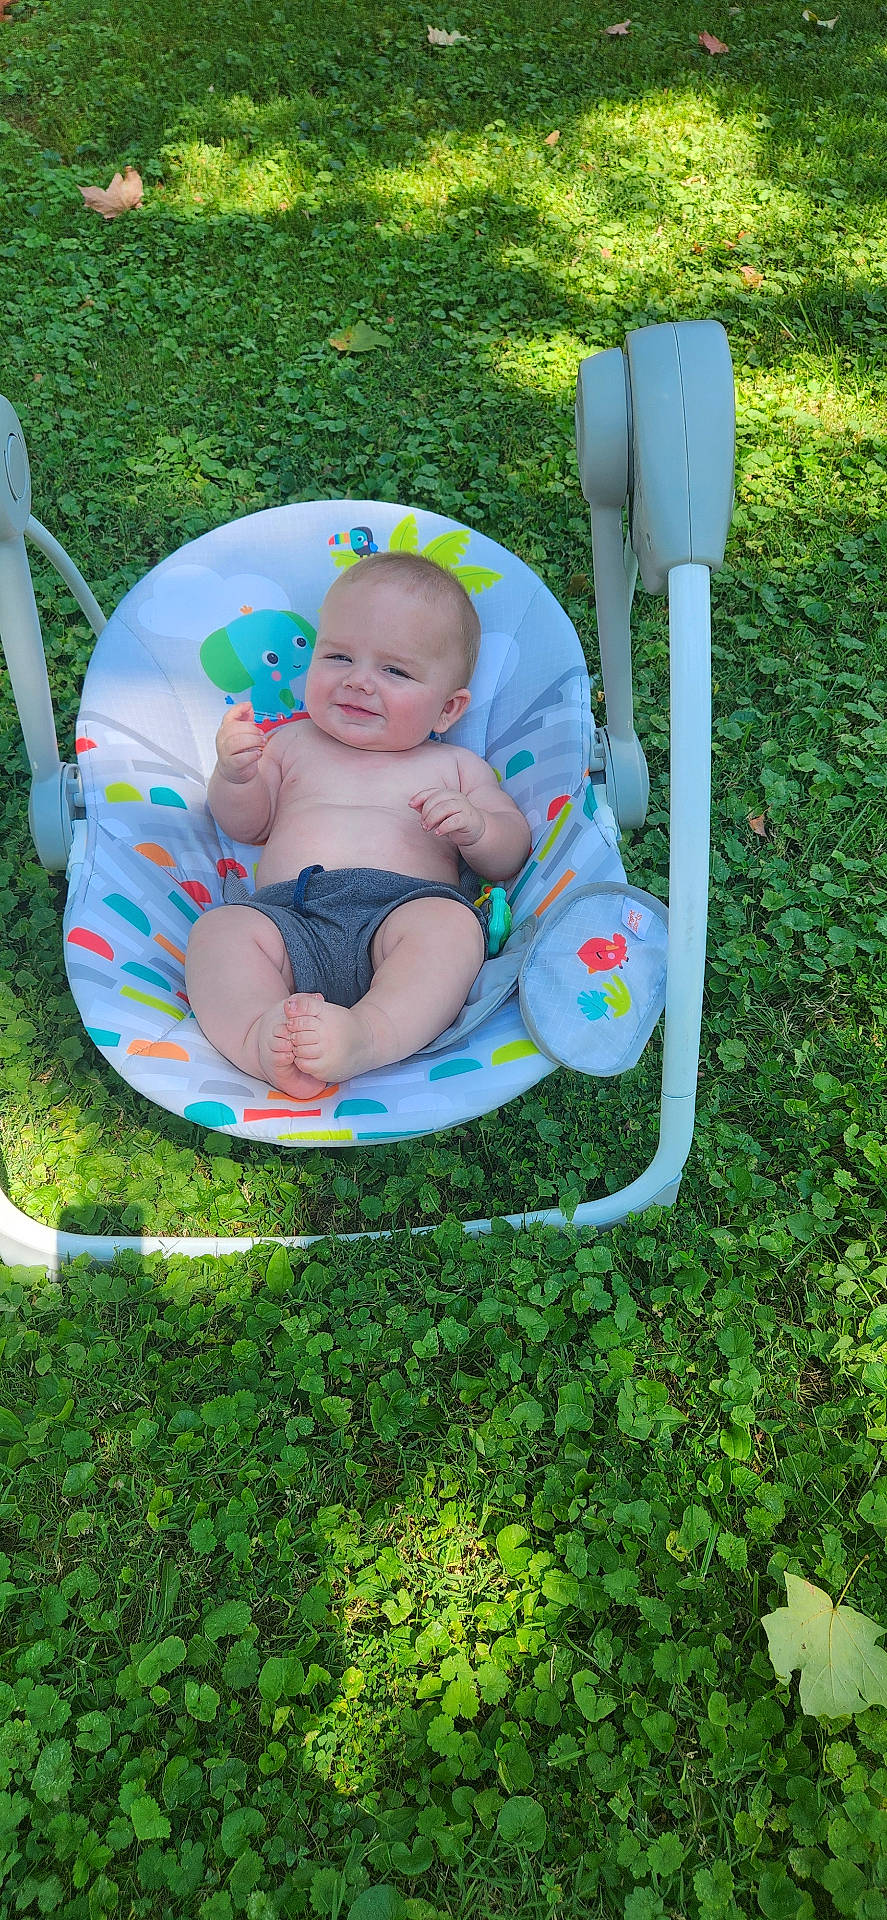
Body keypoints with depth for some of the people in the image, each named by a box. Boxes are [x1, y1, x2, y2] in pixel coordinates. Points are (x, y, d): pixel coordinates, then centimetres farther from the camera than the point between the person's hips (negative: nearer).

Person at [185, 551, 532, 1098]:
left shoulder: (455, 766, 25)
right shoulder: (291, 745, 30)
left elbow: (512, 856, 20)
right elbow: (247, 826, 27)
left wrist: (475, 829, -3)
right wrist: (234, 775, 5)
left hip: (406, 906, -1)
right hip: (288, 917, 2)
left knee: (450, 923, -35)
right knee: (219, 929, -28)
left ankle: (366, 1037, -55)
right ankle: (261, 1041, -50)